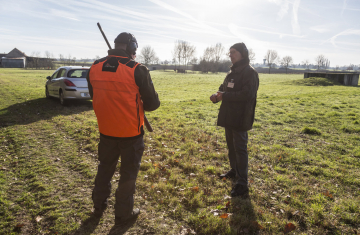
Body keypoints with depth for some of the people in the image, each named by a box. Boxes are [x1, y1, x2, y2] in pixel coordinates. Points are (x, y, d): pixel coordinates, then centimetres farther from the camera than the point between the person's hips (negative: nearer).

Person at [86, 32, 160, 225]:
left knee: (105, 168, 24)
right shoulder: (137, 70, -17)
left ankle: (99, 207, 40)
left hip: (106, 130, 5)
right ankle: (123, 213, 27)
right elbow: (153, 103, -11)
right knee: (128, 173, 13)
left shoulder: (94, 67, -2)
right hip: (131, 132, -4)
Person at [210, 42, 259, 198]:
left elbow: (247, 94, -24)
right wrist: (217, 95, -6)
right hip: (228, 116, 9)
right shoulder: (232, 72, 15)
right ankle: (234, 171, 37)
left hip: (240, 118, -9)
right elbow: (224, 89, 18)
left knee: (240, 148, -6)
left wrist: (224, 96, -23)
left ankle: (242, 184, 1)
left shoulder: (249, 73, -12)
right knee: (231, 145, 19)